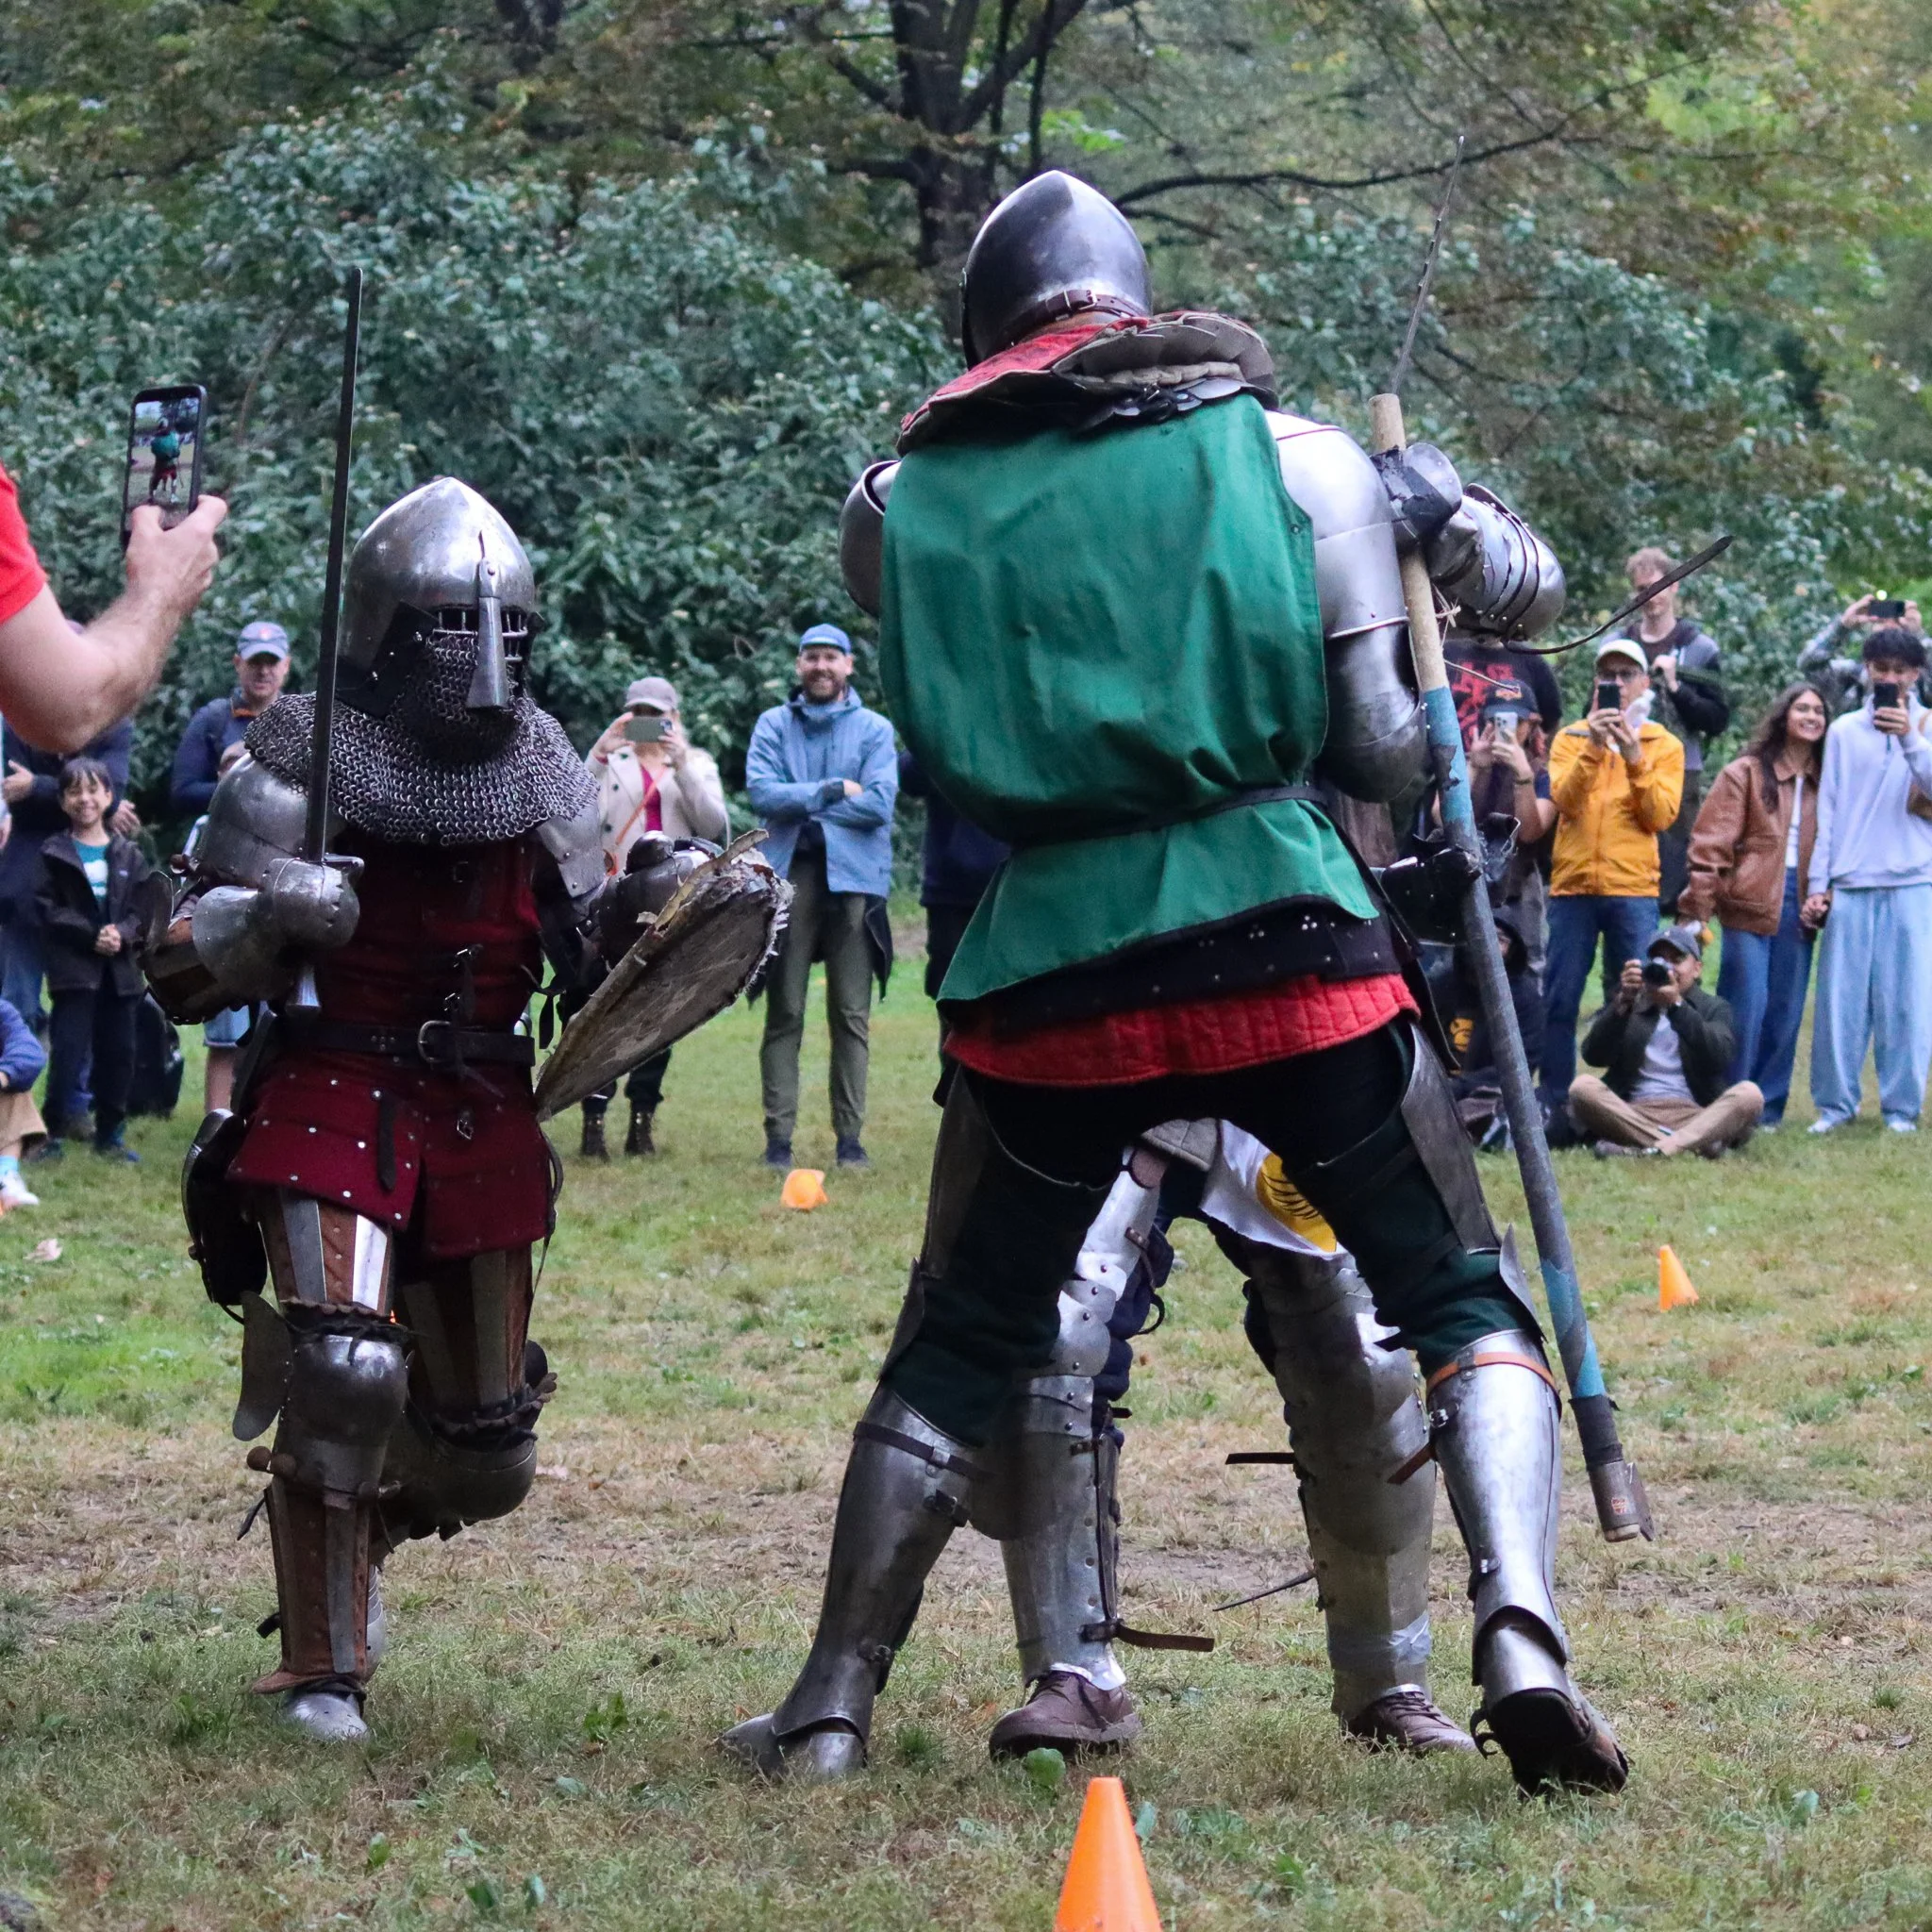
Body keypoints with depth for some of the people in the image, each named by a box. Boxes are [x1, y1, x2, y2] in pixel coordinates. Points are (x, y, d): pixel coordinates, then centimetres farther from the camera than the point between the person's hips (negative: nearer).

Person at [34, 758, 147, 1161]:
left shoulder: (128, 854, 10)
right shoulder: (54, 854, 2)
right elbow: (48, 909, -5)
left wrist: (123, 933, -15)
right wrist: (91, 936, -16)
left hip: (120, 969, 3)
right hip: (73, 970, -3)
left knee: (118, 1053, 6)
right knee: (68, 1051, -8)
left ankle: (111, 1133, 16)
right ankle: (55, 1131, -1)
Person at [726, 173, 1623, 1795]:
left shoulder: (898, 505, 9)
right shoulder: (1295, 457, 5)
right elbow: (1383, 753, 3)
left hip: (1048, 974, 2)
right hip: (1287, 948, -1)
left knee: (957, 1347, 18)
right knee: (1469, 1304, 10)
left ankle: (833, 1709, 17)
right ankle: (1521, 1633, -10)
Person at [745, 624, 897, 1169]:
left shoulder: (874, 730, 8)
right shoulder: (773, 725, 11)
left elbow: (879, 802, -7)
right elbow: (761, 792, -5)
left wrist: (799, 803, -6)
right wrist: (834, 790, -9)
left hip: (853, 877, 0)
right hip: (789, 876, 0)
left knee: (852, 1016, 1)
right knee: (784, 1013, 0)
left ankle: (850, 1135, 4)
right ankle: (778, 1137, 1)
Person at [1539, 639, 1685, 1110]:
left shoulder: (1664, 746, 10)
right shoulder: (1571, 737, 11)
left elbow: (1661, 815, -4)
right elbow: (1564, 799, -6)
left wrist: (1635, 758, -13)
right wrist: (1593, 749, -17)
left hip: (1633, 889, 0)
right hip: (1573, 885, 1)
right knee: (1560, 1000, 0)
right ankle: (1553, 1104, 5)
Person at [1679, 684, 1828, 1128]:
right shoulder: (1747, 773, -2)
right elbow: (1712, 841, -7)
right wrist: (1699, 905, -14)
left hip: (1798, 907, 5)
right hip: (1751, 904, -5)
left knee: (1786, 1011, 6)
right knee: (1746, 1007, -6)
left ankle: (1768, 1106, 13)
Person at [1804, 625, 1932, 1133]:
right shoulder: (1844, 731, 11)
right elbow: (1829, 811, 10)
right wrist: (1817, 884, 5)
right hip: (1850, 886, 1)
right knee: (1840, 999, -2)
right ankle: (1834, 1103, 5)